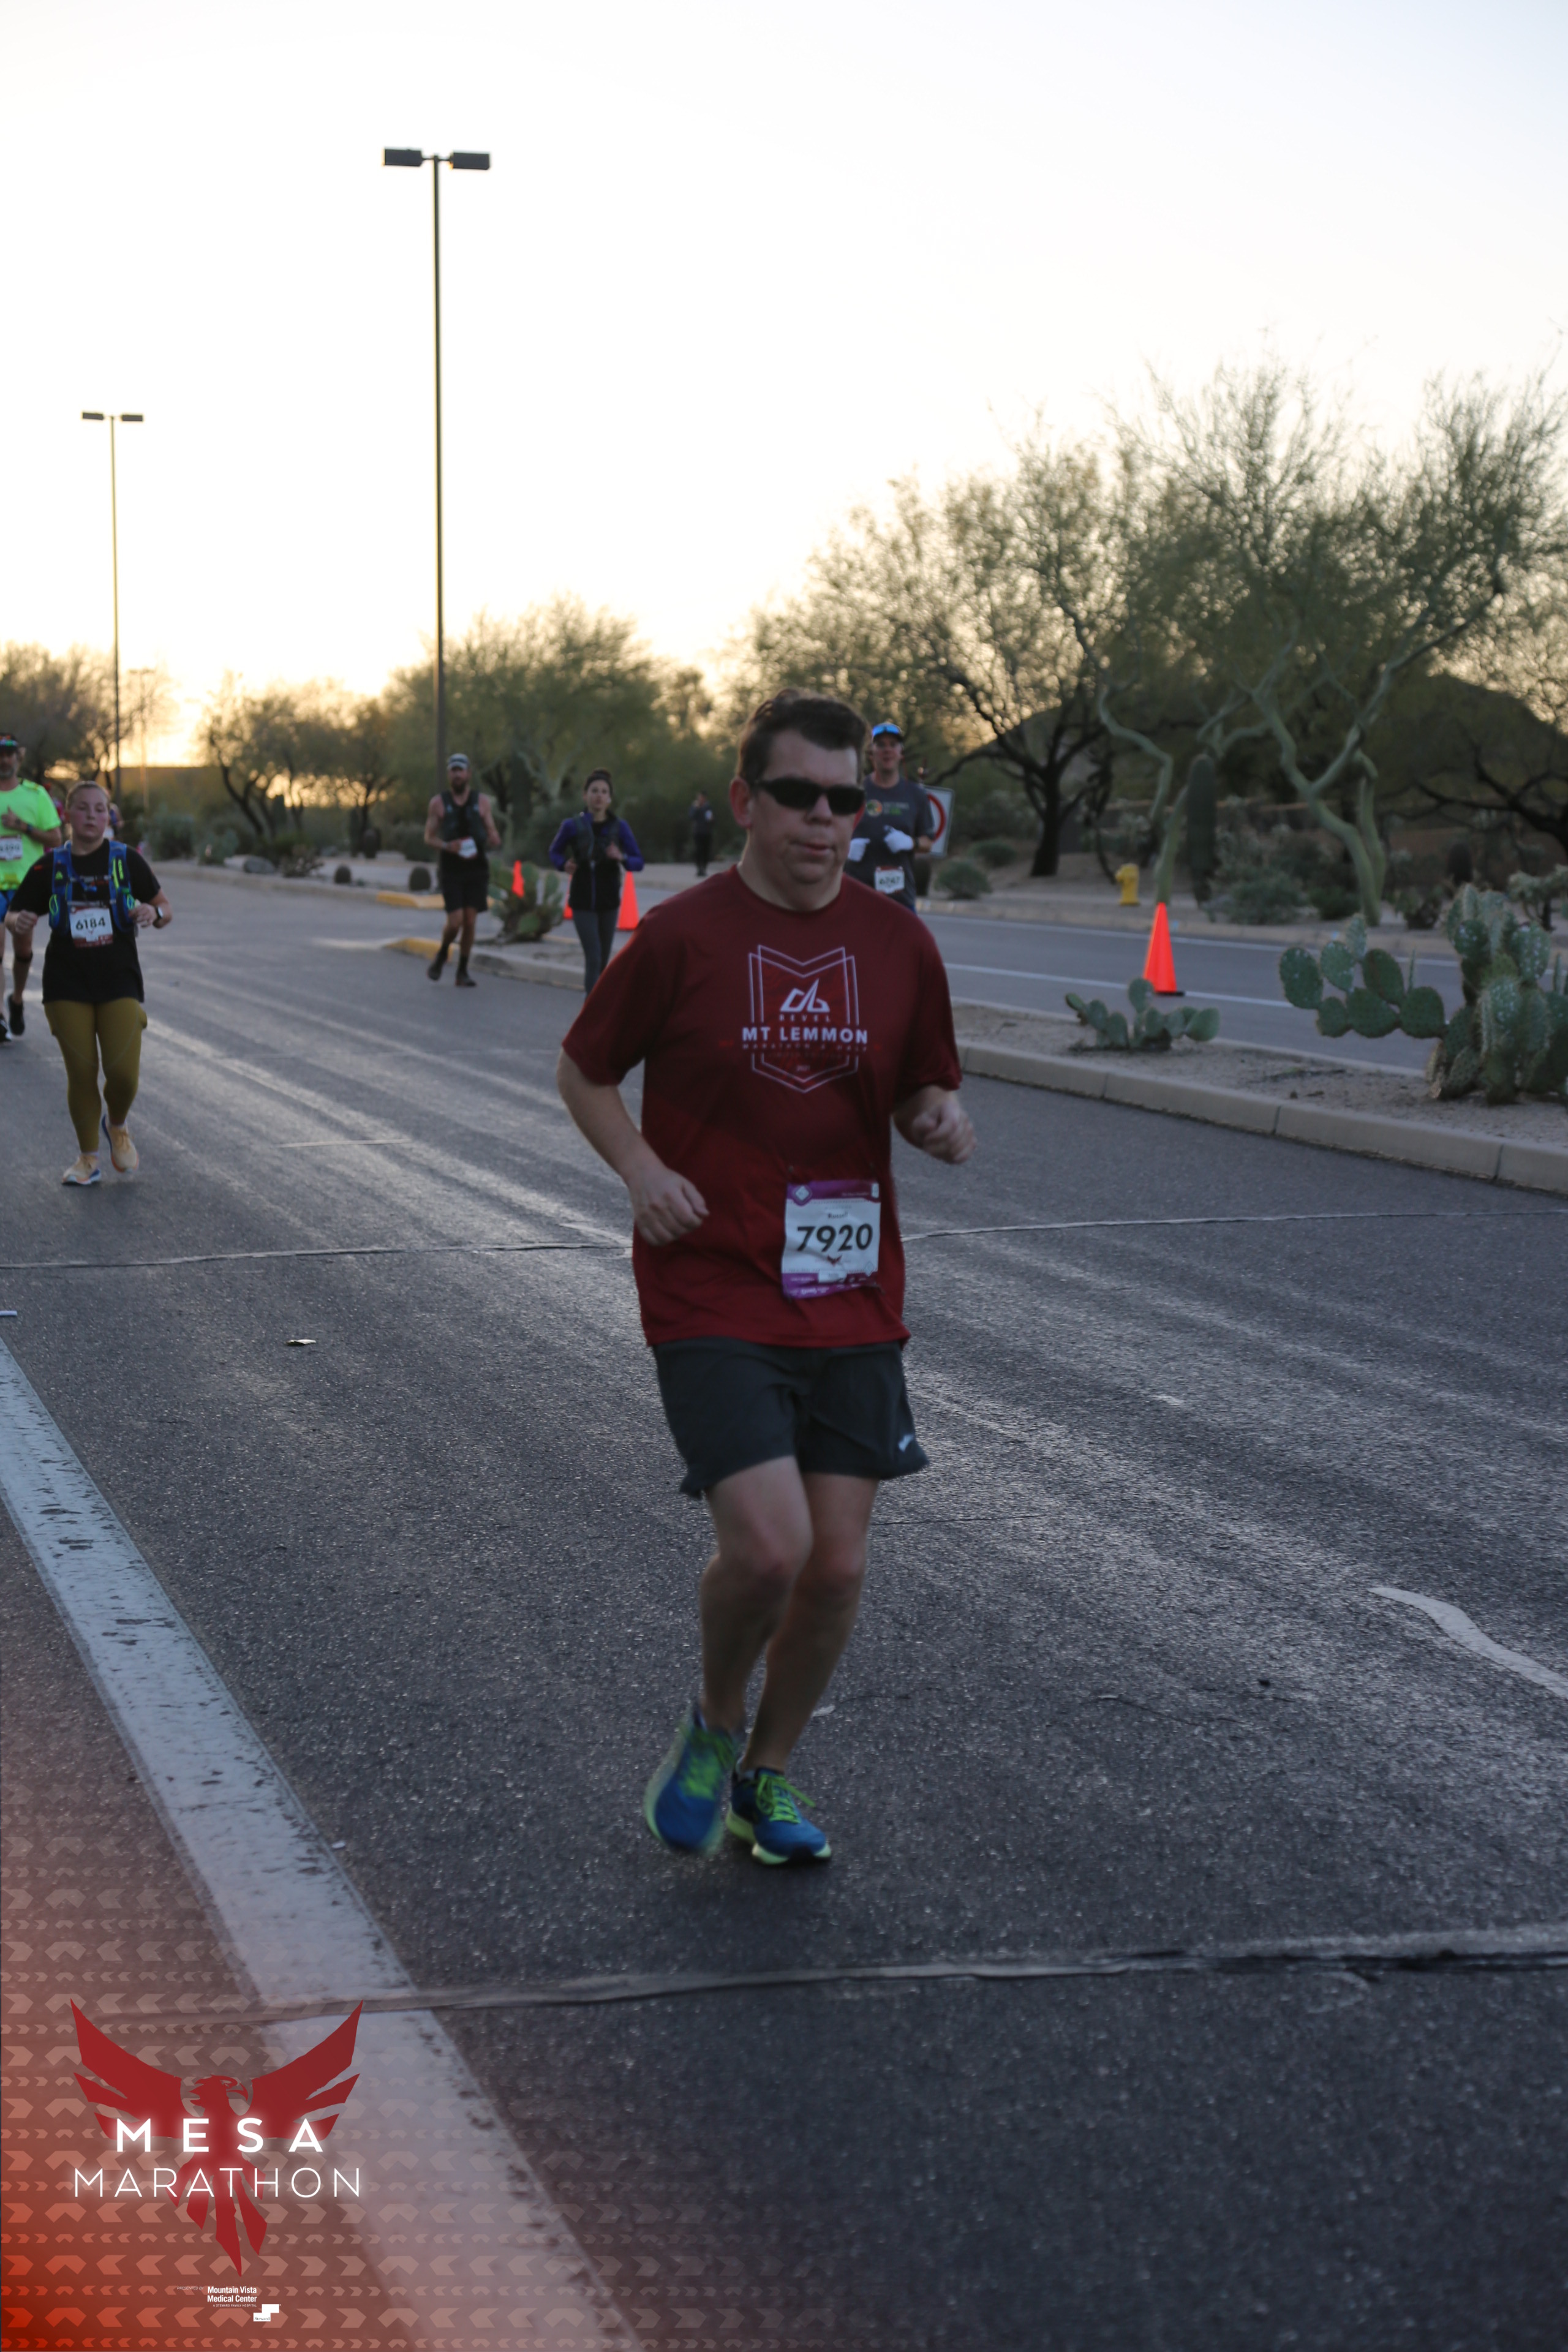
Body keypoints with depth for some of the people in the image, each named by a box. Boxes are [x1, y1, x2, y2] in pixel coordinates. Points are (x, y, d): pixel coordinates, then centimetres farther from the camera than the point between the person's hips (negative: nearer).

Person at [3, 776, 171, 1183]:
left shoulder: (127, 860, 2)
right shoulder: (50, 867, 4)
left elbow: (166, 911, 7)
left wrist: (154, 913, -16)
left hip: (120, 981, -1)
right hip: (67, 984, 1)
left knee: (124, 1072, -12)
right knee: (81, 1071, -2)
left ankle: (117, 1125, 21)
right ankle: (87, 1157, 16)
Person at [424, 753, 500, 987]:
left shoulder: (481, 801, 5)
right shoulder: (439, 802, 1)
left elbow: (491, 833, 8)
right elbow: (429, 836, 3)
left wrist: (493, 839, -17)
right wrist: (447, 846, -17)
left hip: (477, 869, 2)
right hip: (451, 870, -2)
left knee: (470, 921, -1)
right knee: (455, 921, -12)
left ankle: (463, 971, 11)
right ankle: (442, 954, 19)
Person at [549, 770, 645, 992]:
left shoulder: (619, 827, -2)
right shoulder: (573, 826, -5)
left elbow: (638, 863, -2)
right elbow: (555, 852, 11)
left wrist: (622, 858, -23)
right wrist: (564, 865, -11)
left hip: (609, 902, 2)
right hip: (583, 902, -2)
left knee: (603, 961, 11)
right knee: (593, 958, -12)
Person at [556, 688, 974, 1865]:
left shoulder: (900, 945, 5)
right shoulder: (682, 937, -5)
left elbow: (925, 1090, 17)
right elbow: (585, 1071, 6)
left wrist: (942, 1122, -7)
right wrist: (643, 1170, -11)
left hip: (852, 1297, 4)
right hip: (713, 1295, -4)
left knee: (838, 1566, 4)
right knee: (767, 1546, -17)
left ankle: (768, 1772, 28)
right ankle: (714, 1723, 15)